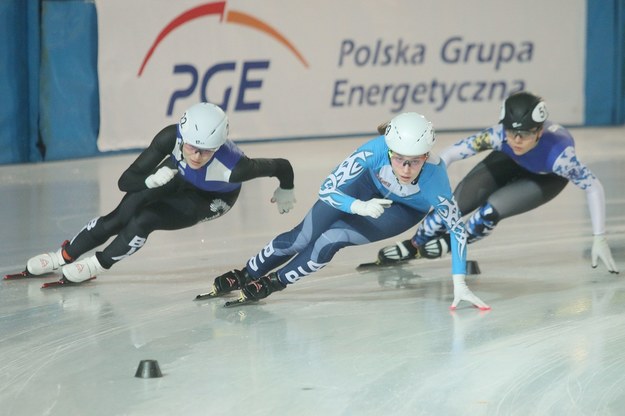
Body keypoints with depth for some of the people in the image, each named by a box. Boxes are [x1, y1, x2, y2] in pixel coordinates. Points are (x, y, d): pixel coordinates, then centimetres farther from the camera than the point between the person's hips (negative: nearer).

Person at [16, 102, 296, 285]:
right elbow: (125, 181, -31)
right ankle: (64, 256, 3)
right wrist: (152, 180, -52)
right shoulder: (171, 138, -37)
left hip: (211, 200, -3)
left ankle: (98, 265, 3)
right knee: (123, 215, -15)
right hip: (176, 176, 3)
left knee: (143, 221, -20)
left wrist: (285, 192, -8)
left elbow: (282, 166, -29)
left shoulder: (232, 168, -45)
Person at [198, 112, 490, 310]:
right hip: (370, 185, 1)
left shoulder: (435, 181, -41)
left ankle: (270, 284, 6)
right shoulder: (374, 152, -40)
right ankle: (243, 276, 23)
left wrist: (459, 284, -31)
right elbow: (326, 190, -32)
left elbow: (457, 230, -28)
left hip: (406, 209, -1)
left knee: (332, 239, -18)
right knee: (302, 238, -2)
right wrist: (358, 207, -50)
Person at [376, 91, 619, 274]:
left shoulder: (558, 154, -44)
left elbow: (593, 187, -32)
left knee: (491, 211, -23)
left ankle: (453, 243, 10)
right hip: (510, 161, 2)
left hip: (548, 177, -2)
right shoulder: (499, 136, -37)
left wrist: (600, 239, -34)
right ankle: (414, 246, 16)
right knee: (455, 203, -11)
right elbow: (449, 155, -29)